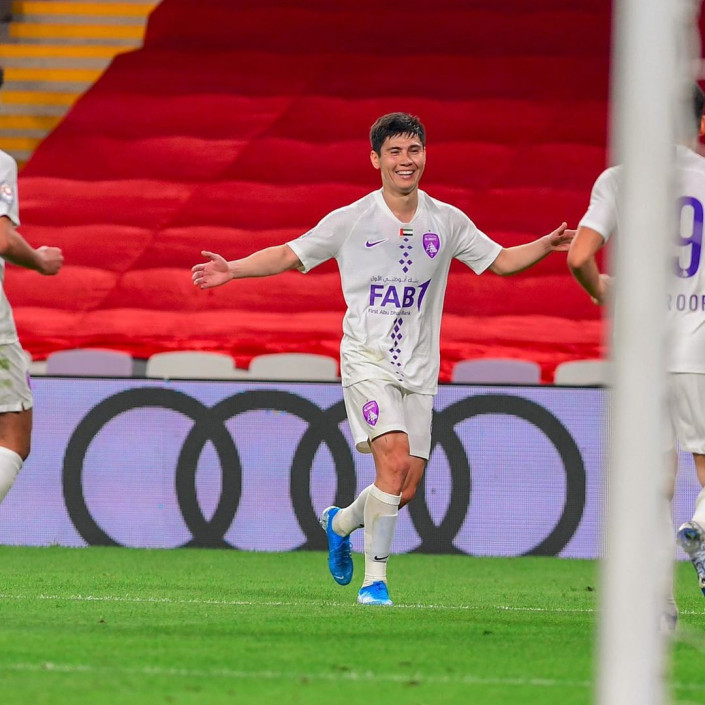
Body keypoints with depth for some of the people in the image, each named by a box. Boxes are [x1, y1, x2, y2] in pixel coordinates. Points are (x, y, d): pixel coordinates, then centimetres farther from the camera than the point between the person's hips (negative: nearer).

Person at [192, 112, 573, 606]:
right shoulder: (350, 221, -3)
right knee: (394, 459, -23)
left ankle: (341, 522, 33)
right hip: (367, 359, -4)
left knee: (407, 489, 0)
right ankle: (375, 579, -13)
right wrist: (233, 269, -8)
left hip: (419, 369, 4)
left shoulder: (447, 222, 6)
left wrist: (547, 246, -4)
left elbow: (501, 260, 13)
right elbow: (289, 256, 5)